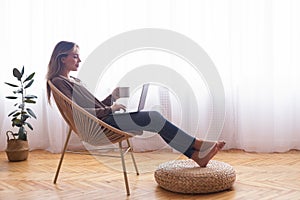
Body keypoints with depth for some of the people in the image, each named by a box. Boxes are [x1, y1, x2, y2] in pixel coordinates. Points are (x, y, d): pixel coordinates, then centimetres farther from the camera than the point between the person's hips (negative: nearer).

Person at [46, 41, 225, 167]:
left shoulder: (74, 81, 23)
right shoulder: (59, 81, -4)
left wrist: (112, 97, 6)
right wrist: (109, 109, -15)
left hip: (104, 119, 9)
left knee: (155, 117, -7)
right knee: (153, 118, -18)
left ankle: (196, 155, -10)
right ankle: (197, 145, -7)